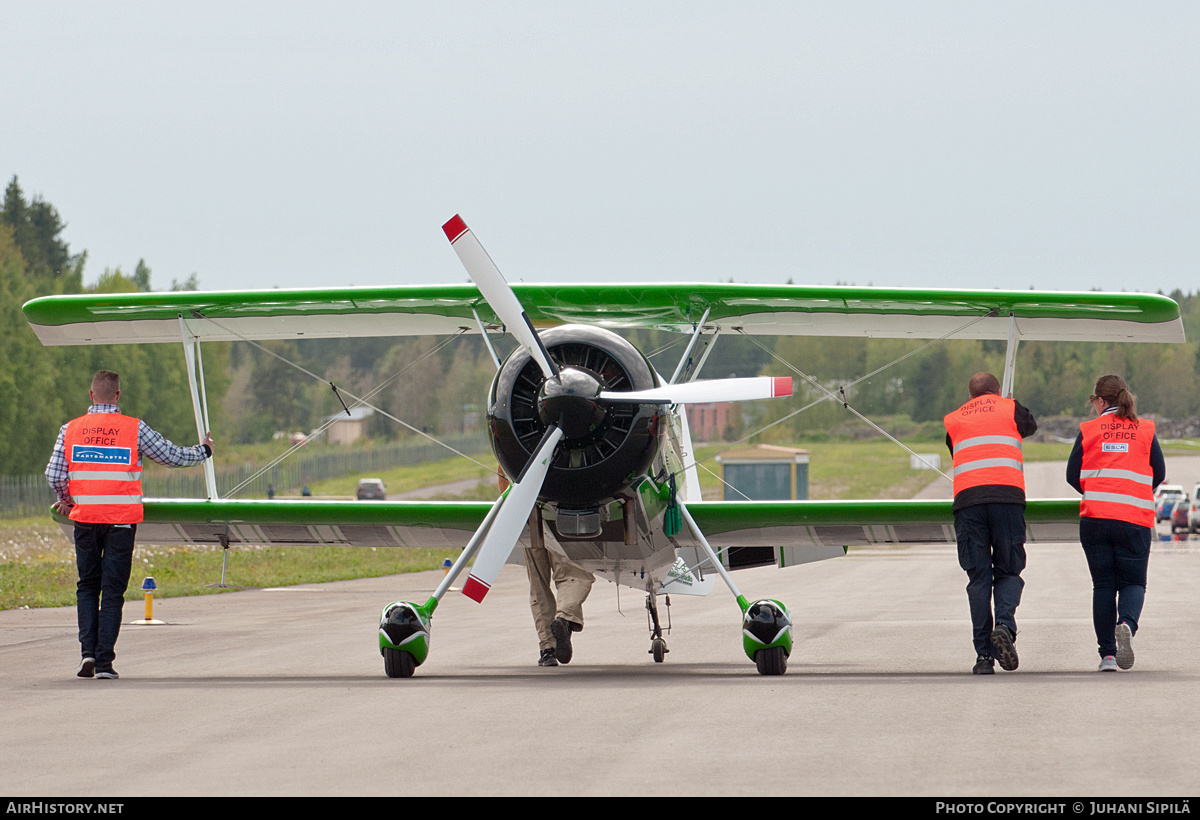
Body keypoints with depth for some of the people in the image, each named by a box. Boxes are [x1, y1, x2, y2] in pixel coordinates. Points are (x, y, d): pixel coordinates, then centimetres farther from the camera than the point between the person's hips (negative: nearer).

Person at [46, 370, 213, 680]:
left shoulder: (71, 429, 2)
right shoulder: (134, 429, -4)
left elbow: (54, 474, -2)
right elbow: (171, 456, 3)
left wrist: (65, 502, 18)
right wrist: (202, 451, 22)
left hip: (85, 518, 2)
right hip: (122, 520, -2)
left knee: (87, 586, 16)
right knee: (113, 591, 3)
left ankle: (88, 650, 0)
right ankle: (104, 662, -1)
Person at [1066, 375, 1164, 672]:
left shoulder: (1088, 430, 5)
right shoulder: (1145, 430, 6)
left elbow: (1072, 475, 5)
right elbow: (1159, 473, 8)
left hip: (1095, 517, 0)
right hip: (1135, 519, 0)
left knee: (1103, 585, 8)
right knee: (1133, 581, 6)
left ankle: (1107, 654, 2)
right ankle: (1127, 623, -27)